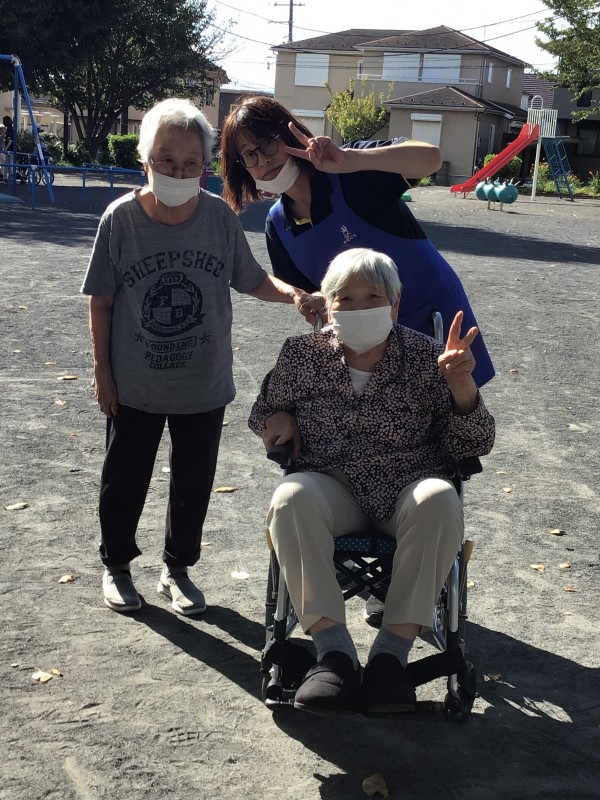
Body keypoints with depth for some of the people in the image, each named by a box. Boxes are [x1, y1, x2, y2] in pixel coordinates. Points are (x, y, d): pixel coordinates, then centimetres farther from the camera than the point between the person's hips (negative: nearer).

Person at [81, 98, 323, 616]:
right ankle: (117, 565, 38)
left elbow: (253, 281, 1)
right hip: (133, 388, -1)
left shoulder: (220, 217, -10)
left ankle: (178, 568, 36)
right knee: (125, 481, 15)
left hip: (205, 386, 1)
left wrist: (294, 295, -19)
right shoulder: (121, 218, -14)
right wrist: (103, 371, -4)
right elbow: (101, 301, -6)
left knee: (194, 484, 15)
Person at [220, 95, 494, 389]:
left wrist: (348, 160, -47)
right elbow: (307, 291, 8)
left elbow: (431, 157, -36)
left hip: (435, 319, -5)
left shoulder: (349, 174, -20)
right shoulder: (277, 225, -2)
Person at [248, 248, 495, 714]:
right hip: (333, 488, 1)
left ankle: (393, 651, -27)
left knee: (439, 500, -34)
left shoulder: (425, 357, -1)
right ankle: (334, 651, -30)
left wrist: (462, 385, -21)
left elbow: (473, 446, -3)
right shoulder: (301, 355, 3)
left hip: (408, 489, 0)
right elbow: (263, 414, 21)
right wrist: (279, 419, -4)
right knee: (291, 498, -32)